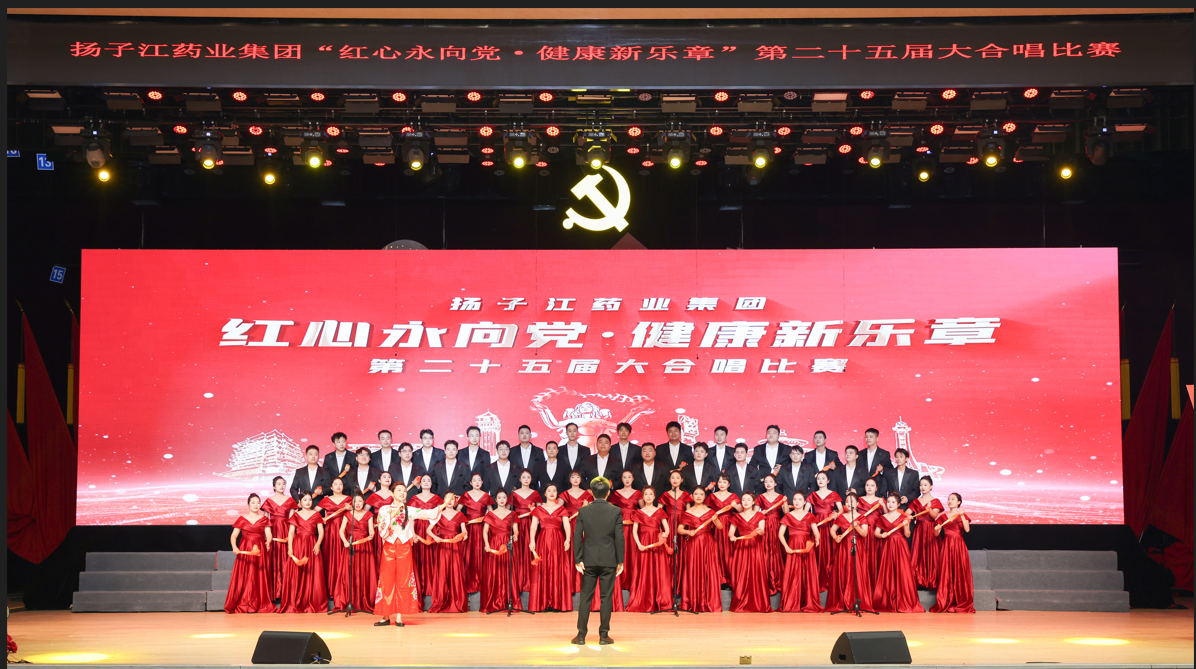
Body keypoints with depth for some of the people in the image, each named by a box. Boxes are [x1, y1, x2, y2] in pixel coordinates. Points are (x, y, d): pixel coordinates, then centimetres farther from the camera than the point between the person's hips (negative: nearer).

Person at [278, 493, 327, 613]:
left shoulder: (316, 515, 9)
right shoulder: (296, 515, 9)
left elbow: (321, 532, 4)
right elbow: (291, 532, 4)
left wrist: (318, 544, -12)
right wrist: (290, 548, -7)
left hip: (312, 546, 0)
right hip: (297, 546, 0)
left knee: (313, 575, -3)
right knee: (296, 575, -3)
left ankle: (313, 604, 3)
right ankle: (295, 605, 2)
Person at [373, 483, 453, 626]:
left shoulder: (410, 511, 12)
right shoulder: (384, 510, 8)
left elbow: (428, 513, 2)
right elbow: (382, 525, -8)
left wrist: (444, 505, -9)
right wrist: (394, 513, -16)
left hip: (404, 548, 1)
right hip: (389, 547, -1)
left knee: (403, 581, -4)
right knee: (387, 581, -3)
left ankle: (399, 616, -2)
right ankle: (386, 616, 2)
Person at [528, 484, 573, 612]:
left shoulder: (562, 509, 9)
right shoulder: (538, 509, 9)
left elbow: (567, 526, -1)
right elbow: (533, 526, 0)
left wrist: (567, 540, -18)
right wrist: (532, 541, -15)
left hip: (558, 542, 0)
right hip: (543, 542, 0)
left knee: (558, 570, -3)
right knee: (542, 571, -3)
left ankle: (557, 603, 0)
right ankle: (543, 603, 0)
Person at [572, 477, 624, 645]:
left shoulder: (583, 511, -2)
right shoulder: (616, 511, -4)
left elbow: (578, 536, -3)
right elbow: (619, 537, -5)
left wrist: (578, 560, 1)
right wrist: (620, 561, 1)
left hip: (589, 561, 1)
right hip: (609, 561, -1)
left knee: (585, 597, 6)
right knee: (606, 597, 4)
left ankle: (581, 635, 6)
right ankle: (604, 635, 5)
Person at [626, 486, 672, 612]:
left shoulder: (660, 511, 10)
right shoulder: (639, 513, 10)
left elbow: (667, 528, 3)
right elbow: (634, 531, 4)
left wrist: (665, 536, -20)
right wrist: (639, 544, -11)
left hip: (658, 544, 0)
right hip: (644, 545, 0)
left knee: (660, 572, -4)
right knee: (644, 572, -3)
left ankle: (662, 602, 0)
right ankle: (644, 604, 1)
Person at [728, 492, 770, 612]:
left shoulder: (759, 515, 9)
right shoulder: (736, 517, 13)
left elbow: (762, 531, -4)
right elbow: (731, 531, 9)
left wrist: (760, 531, -27)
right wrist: (732, 536, -14)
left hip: (755, 547, -1)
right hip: (741, 547, 1)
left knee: (756, 573, -9)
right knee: (741, 575, -5)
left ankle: (758, 604, -5)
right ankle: (741, 604, -1)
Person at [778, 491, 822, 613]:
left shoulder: (809, 516, 10)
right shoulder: (788, 516, 9)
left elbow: (816, 532, 3)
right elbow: (780, 534, 5)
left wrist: (817, 539, -17)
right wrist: (786, 547, -8)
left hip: (807, 549, 0)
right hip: (793, 549, 0)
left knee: (809, 575, -3)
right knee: (793, 575, -4)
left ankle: (809, 604, 2)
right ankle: (792, 605, 0)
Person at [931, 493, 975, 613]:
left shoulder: (963, 516, 6)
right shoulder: (943, 516, 12)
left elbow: (967, 529, -13)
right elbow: (936, 533, 9)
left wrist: (962, 516, -22)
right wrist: (936, 529, -12)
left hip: (959, 546, -2)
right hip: (947, 546, 2)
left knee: (960, 573, -5)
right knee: (946, 574, -2)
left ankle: (962, 604, 0)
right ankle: (944, 604, 2)